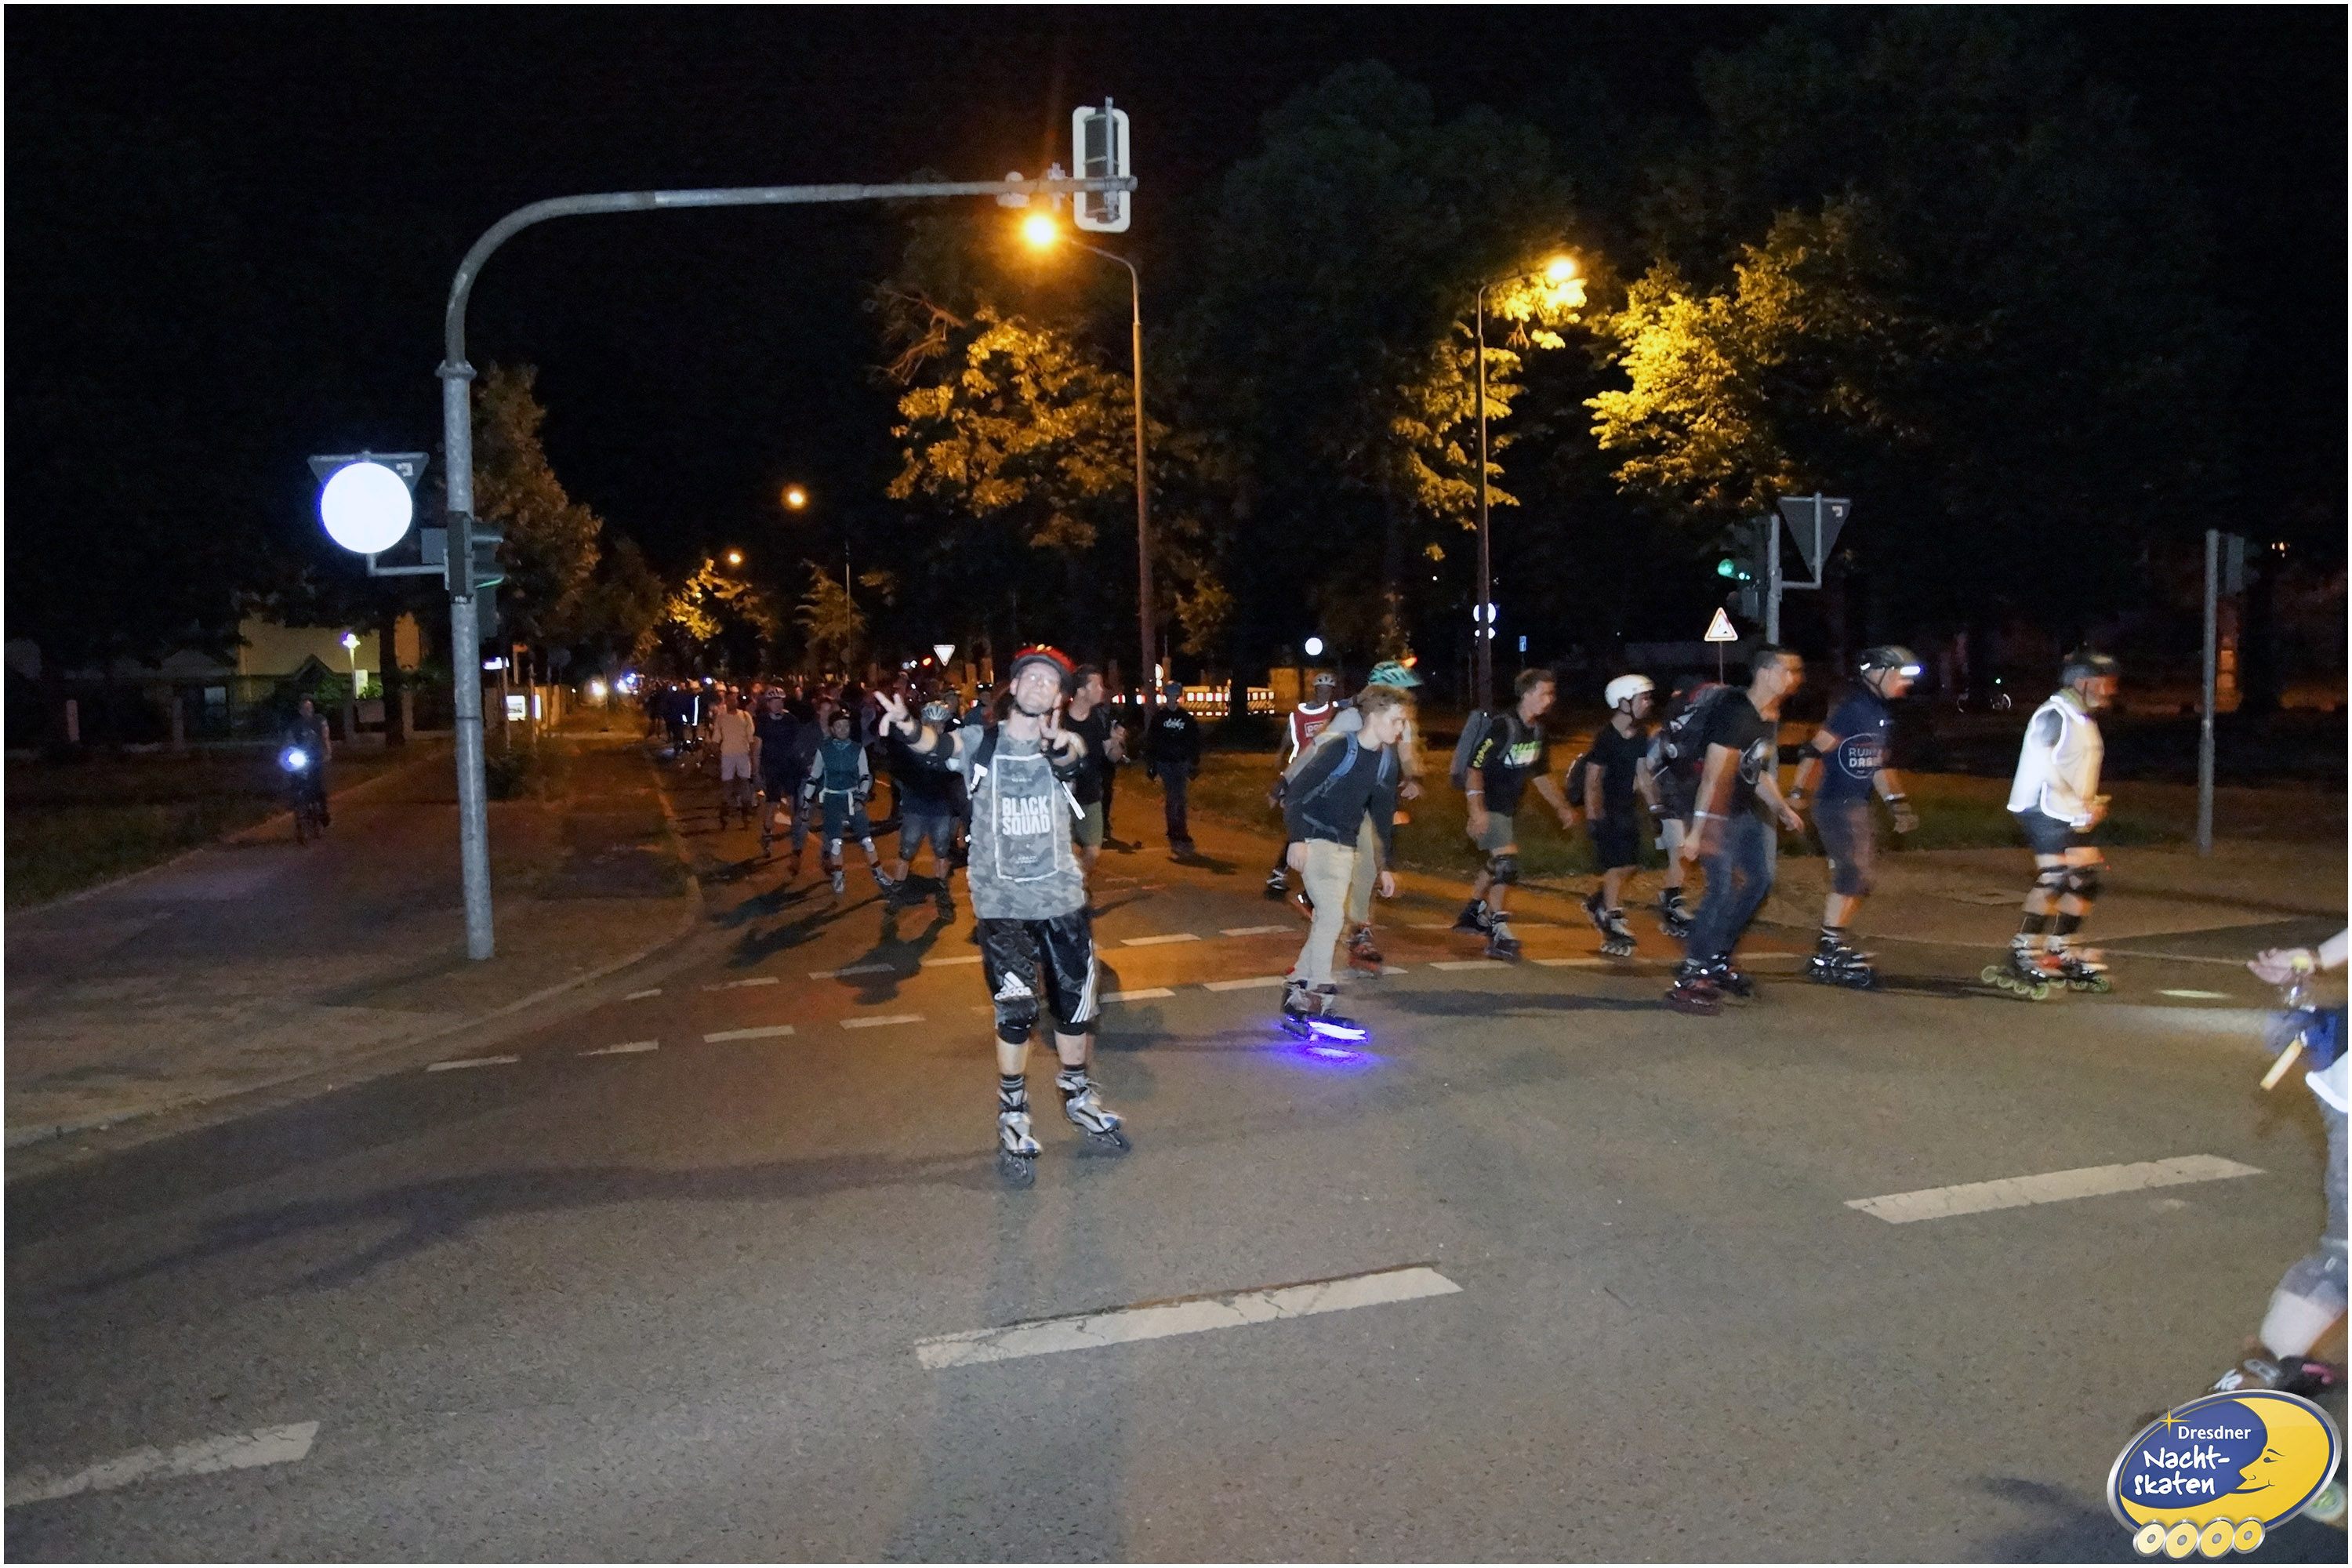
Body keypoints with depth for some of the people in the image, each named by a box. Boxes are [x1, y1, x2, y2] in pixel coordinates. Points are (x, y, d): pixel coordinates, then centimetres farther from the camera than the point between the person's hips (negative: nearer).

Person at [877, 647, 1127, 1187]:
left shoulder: (1064, 745, -2)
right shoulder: (981, 741, -4)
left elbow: (1069, 757, -26)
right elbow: (939, 745, -25)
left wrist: (1057, 746, -52)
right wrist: (909, 727, -49)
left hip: (1062, 898, 2)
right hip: (1001, 903, -2)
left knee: (1075, 1004, 13)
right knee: (1016, 1013, 0)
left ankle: (1078, 1097, 36)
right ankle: (1013, 1121, 18)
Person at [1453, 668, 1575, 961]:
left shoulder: (1538, 731, 6)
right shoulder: (1502, 728, -20)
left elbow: (1541, 776, 18)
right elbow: (1475, 769, -22)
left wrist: (1562, 807, 15)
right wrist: (1477, 811, -30)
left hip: (1508, 807, 9)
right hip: (1488, 807, -9)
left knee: (1498, 864, 22)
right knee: (1507, 862, -20)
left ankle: (1472, 912, 41)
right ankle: (1499, 933, -19)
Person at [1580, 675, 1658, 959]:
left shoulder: (1640, 736, 5)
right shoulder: (1605, 737, -17)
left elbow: (1642, 776, 14)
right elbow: (1592, 781, -16)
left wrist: (1655, 806, 11)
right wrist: (1592, 817, -19)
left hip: (1627, 808, 8)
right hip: (1607, 810, -8)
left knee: (1629, 864, 9)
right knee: (1616, 867, -7)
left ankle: (1596, 904, 29)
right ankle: (1613, 929, 1)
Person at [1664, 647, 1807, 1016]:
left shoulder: (1772, 717, 8)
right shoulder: (1735, 714, -22)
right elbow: (1714, 775, -26)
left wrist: (1783, 809, 23)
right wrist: (1699, 830, -28)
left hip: (1748, 809, 10)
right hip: (1719, 813, -10)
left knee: (1759, 880, 15)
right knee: (1723, 890, -15)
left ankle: (1717, 960, 27)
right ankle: (1689, 979, -9)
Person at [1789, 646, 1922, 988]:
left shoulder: (1882, 715, 15)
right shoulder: (1855, 708, -15)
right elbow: (1816, 750, -16)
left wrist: (1899, 805, 18)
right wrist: (1798, 793, -15)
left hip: (1857, 806, 10)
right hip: (1838, 805, -10)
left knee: (1859, 877, 13)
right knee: (1854, 876, -12)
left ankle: (1832, 946, 23)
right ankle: (1827, 955, -7)